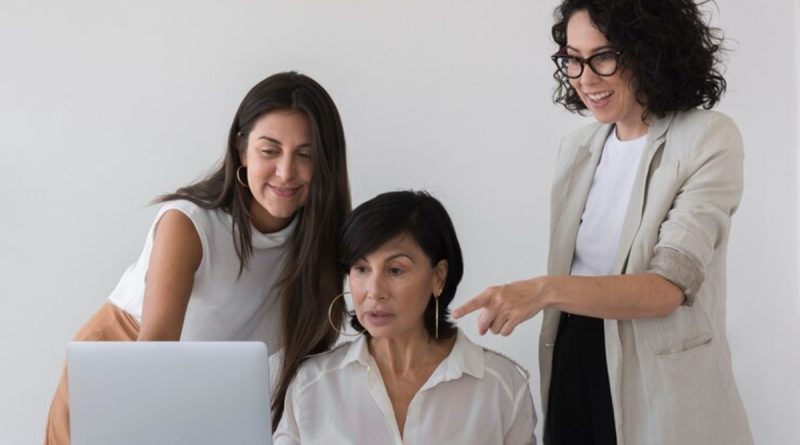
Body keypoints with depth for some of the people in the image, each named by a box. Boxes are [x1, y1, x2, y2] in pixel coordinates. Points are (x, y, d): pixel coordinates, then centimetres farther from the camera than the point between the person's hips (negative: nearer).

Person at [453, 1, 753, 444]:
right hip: (574, 368, 5)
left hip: (661, 383, -5)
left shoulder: (709, 140, -13)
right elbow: (571, 276, 12)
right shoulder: (577, 146, 7)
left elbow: (668, 287, -22)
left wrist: (544, 290, -34)